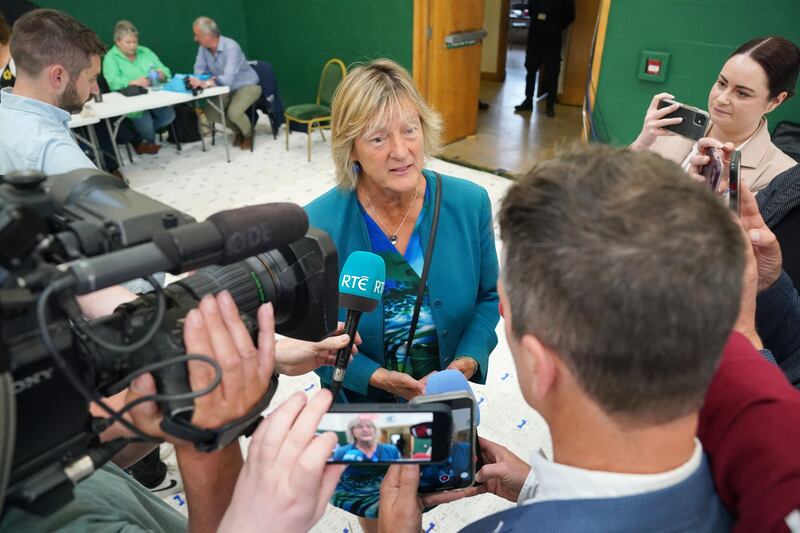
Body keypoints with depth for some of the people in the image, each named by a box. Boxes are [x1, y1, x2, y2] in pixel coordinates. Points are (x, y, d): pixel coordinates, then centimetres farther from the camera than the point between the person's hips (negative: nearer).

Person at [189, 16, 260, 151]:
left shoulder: (231, 47, -29)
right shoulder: (203, 48, -8)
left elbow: (228, 79, -39)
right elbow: (199, 69, -2)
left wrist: (205, 83, -53)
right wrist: (202, 80, -27)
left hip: (248, 86, -7)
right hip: (227, 89, 7)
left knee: (233, 112, -31)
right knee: (210, 113, -10)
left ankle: (248, 133, 3)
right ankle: (238, 130, 15)